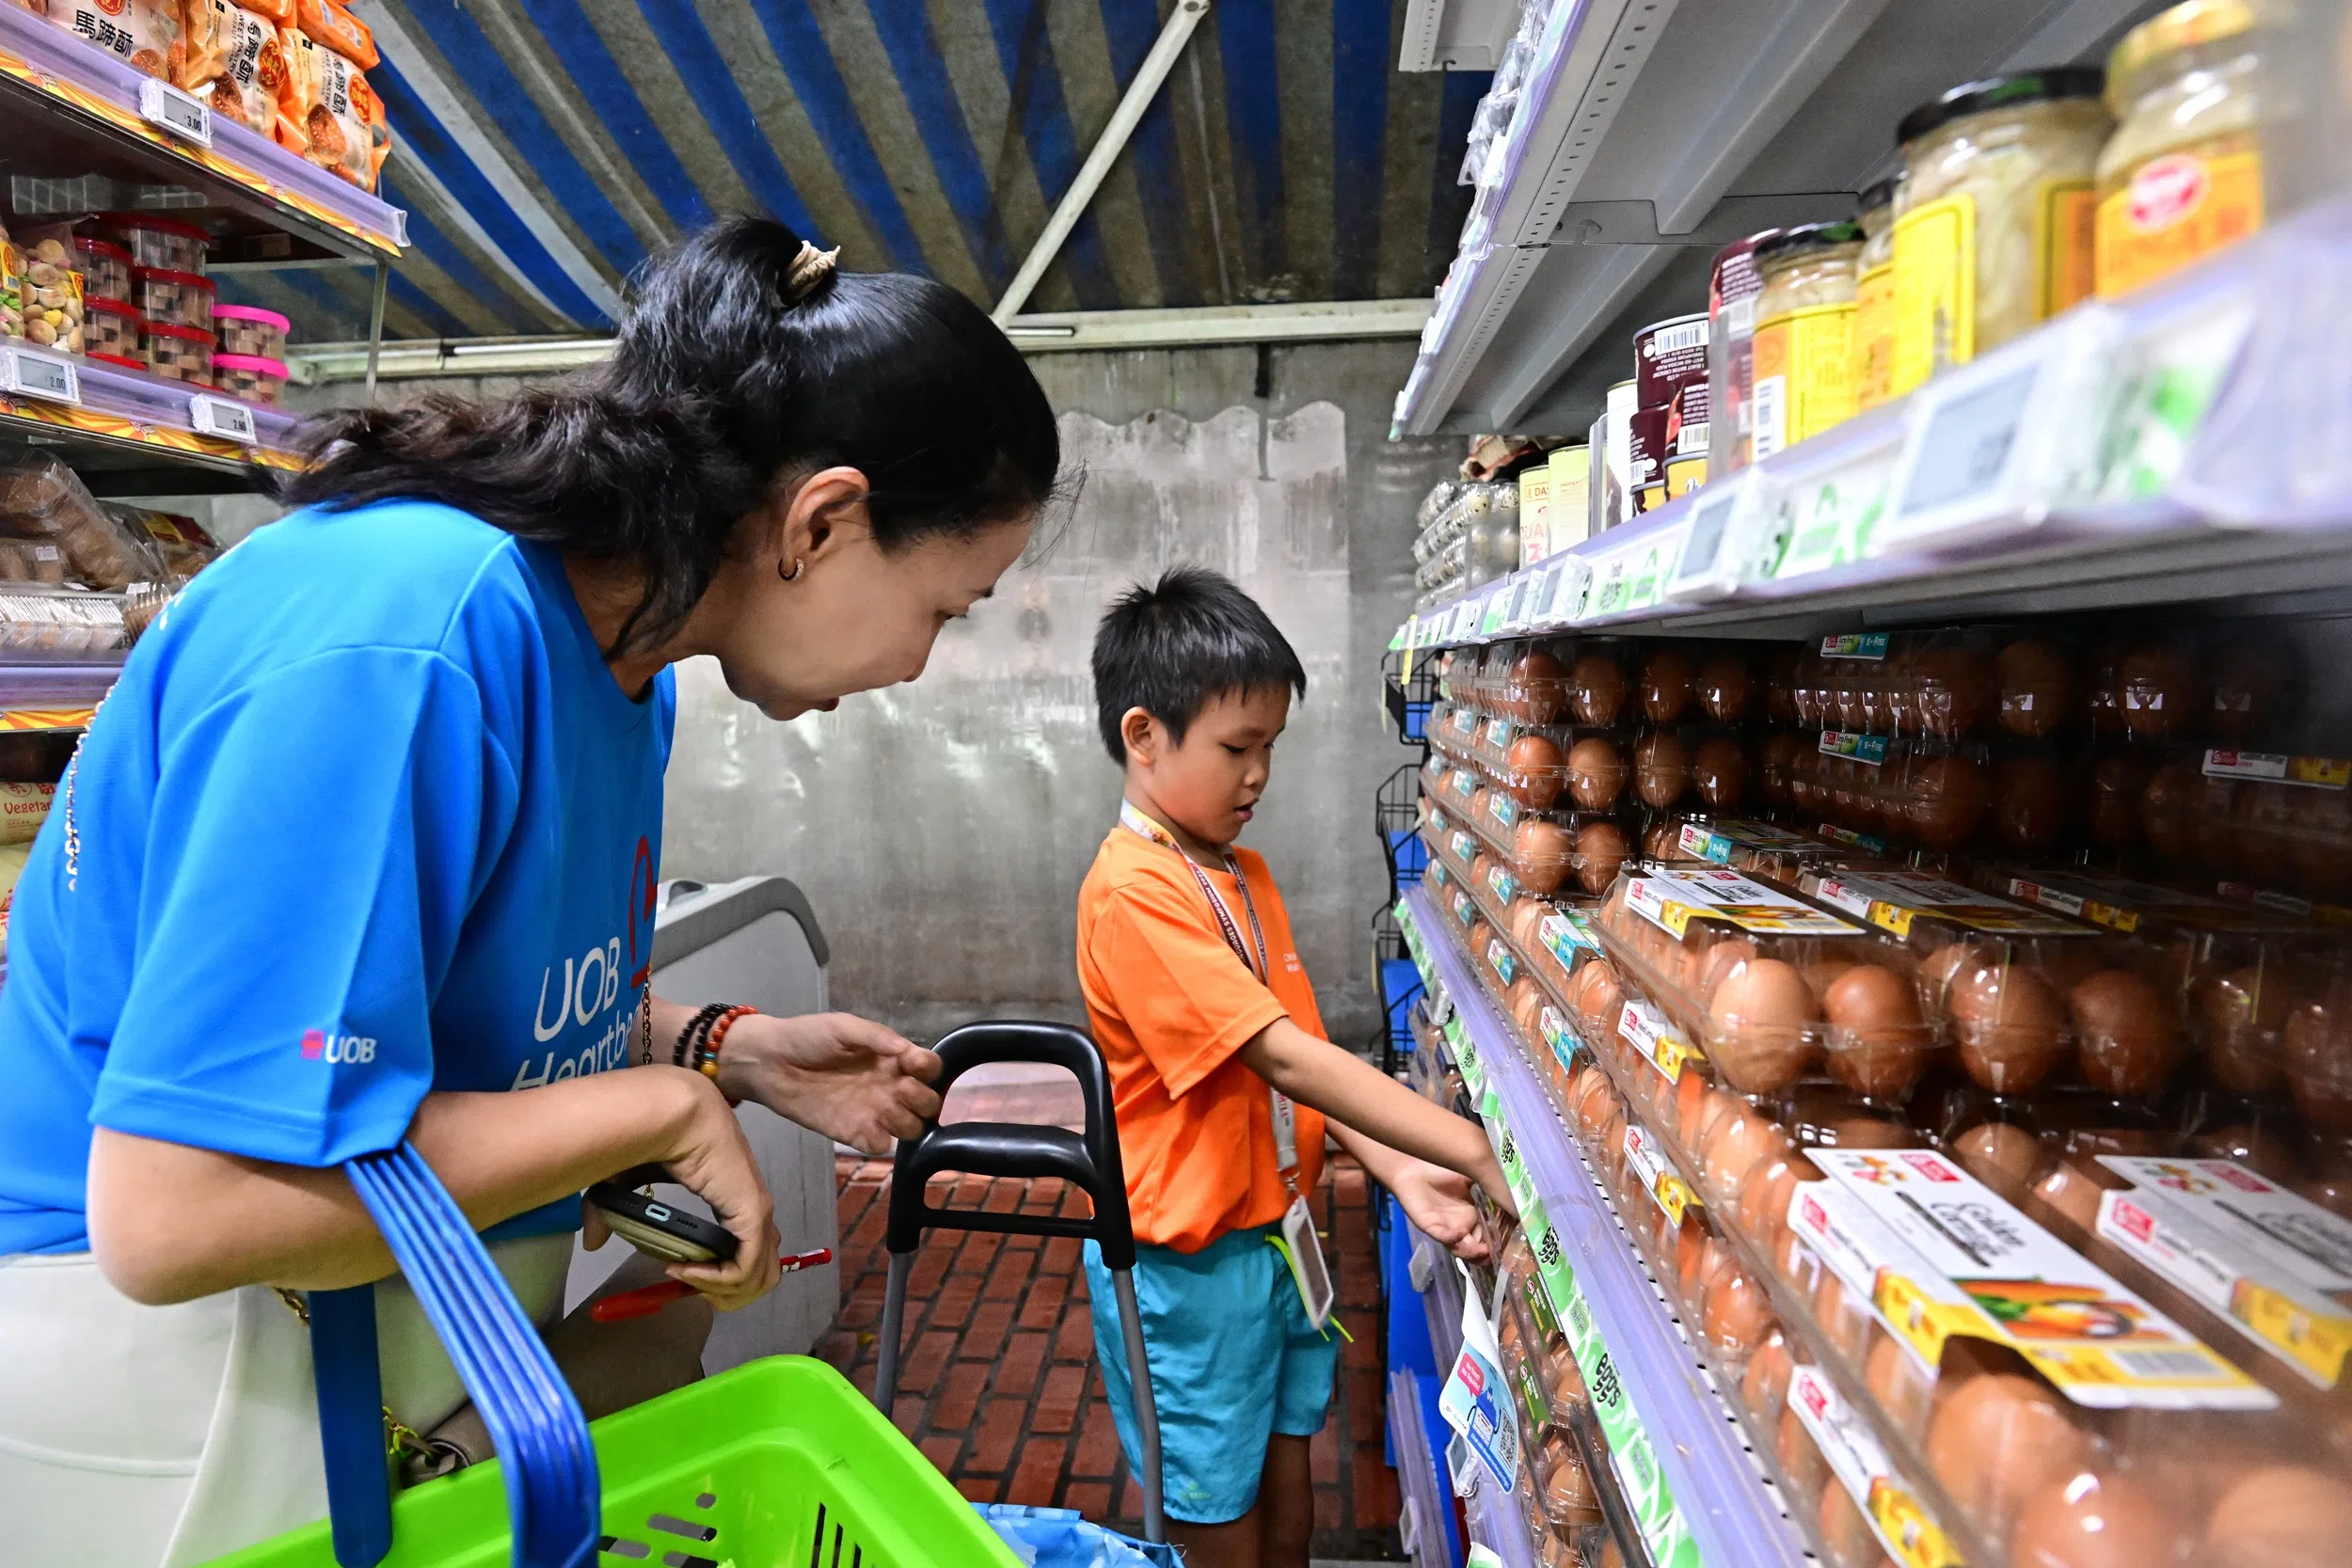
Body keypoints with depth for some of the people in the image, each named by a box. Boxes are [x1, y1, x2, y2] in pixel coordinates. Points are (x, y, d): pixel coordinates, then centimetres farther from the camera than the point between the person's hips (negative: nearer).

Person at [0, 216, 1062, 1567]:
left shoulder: (626, 651, -1)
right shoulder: (398, 644, -30)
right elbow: (173, 1211, -31)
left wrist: (734, 1052, -3)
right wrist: (664, 1110, -24)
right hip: (172, 1351, -8)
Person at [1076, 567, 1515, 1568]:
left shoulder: (1242, 870, 5)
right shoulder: (1134, 892, -24)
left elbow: (1299, 1056, 5)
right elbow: (1281, 1056, -29)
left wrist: (1398, 1170, -7)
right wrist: (1471, 1149, -27)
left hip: (1274, 1239, 8)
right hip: (1187, 1268, -8)